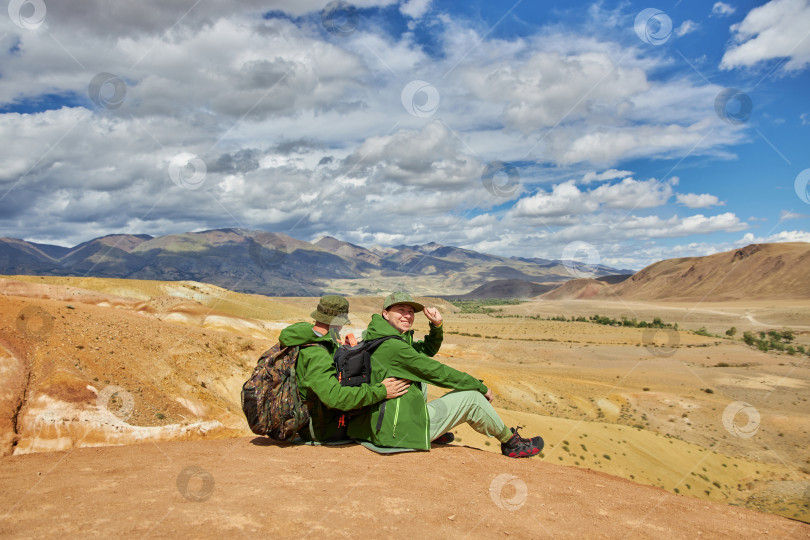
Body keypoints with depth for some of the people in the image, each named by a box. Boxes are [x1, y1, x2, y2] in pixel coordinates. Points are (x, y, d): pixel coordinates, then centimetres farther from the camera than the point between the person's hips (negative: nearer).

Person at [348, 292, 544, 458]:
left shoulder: (374, 338, 11)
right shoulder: (393, 347, -19)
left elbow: (428, 350, 20)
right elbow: (437, 372, -13)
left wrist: (437, 326, 3)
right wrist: (481, 387, -1)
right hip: (402, 429, -10)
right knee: (472, 397, 0)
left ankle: (438, 433, 34)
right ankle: (511, 442, 21)